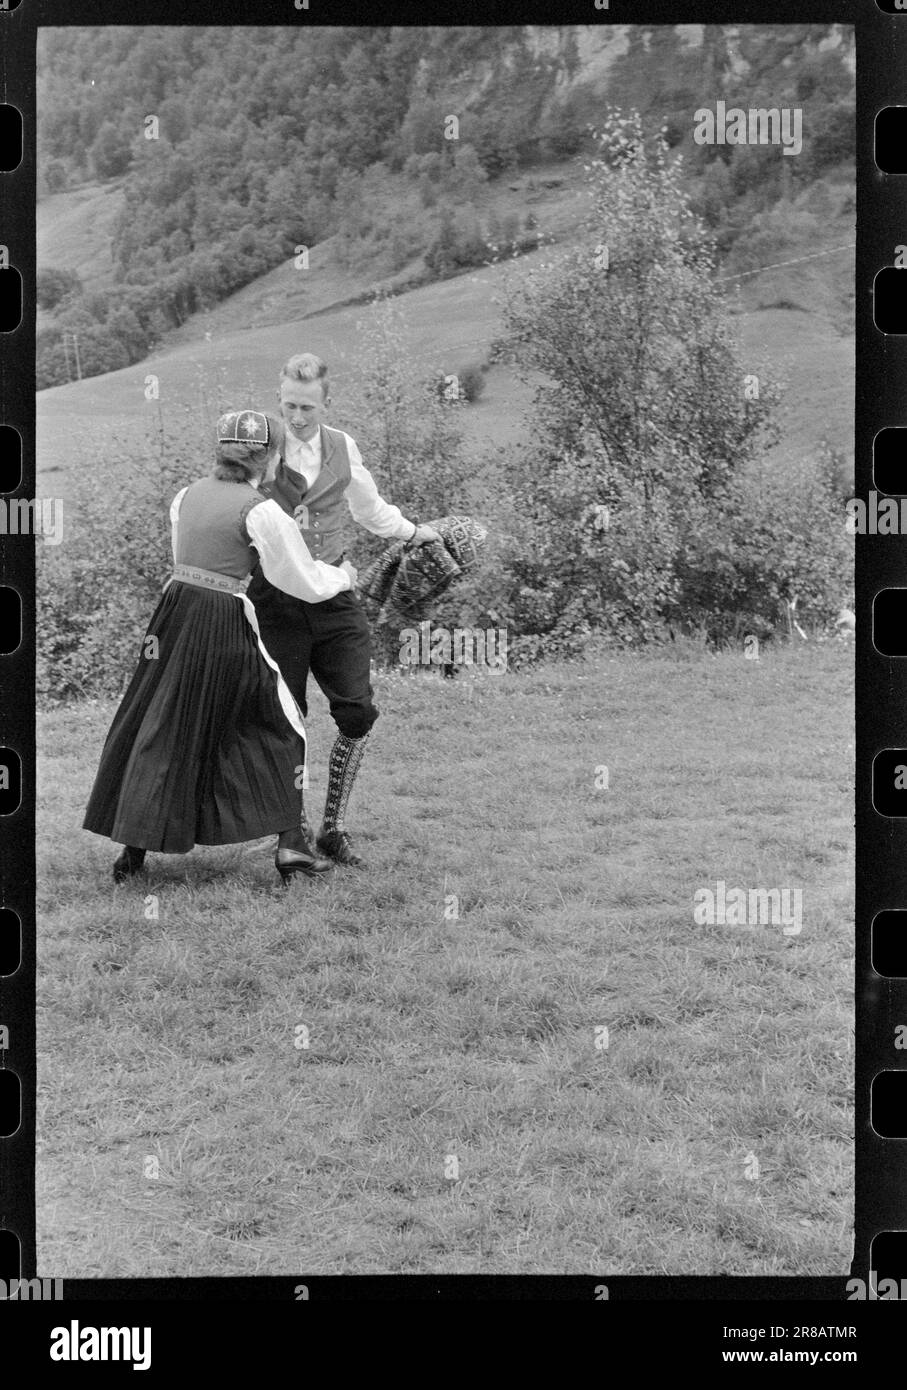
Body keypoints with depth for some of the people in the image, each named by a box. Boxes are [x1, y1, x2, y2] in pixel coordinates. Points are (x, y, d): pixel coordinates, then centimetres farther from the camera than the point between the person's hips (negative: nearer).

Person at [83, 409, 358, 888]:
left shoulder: (188, 495, 7)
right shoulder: (261, 512, -11)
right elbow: (307, 584, -6)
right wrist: (344, 575, 14)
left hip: (176, 612, 5)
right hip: (224, 625, -5)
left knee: (156, 728, 13)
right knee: (280, 727, 11)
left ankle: (134, 849, 14)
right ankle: (290, 842, 9)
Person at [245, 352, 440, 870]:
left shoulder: (343, 447, 9)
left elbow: (370, 507, 27)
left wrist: (412, 531, 38)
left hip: (334, 595, 4)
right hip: (277, 598, -3)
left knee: (358, 714, -3)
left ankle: (334, 828, 11)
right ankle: (295, 827, 19)